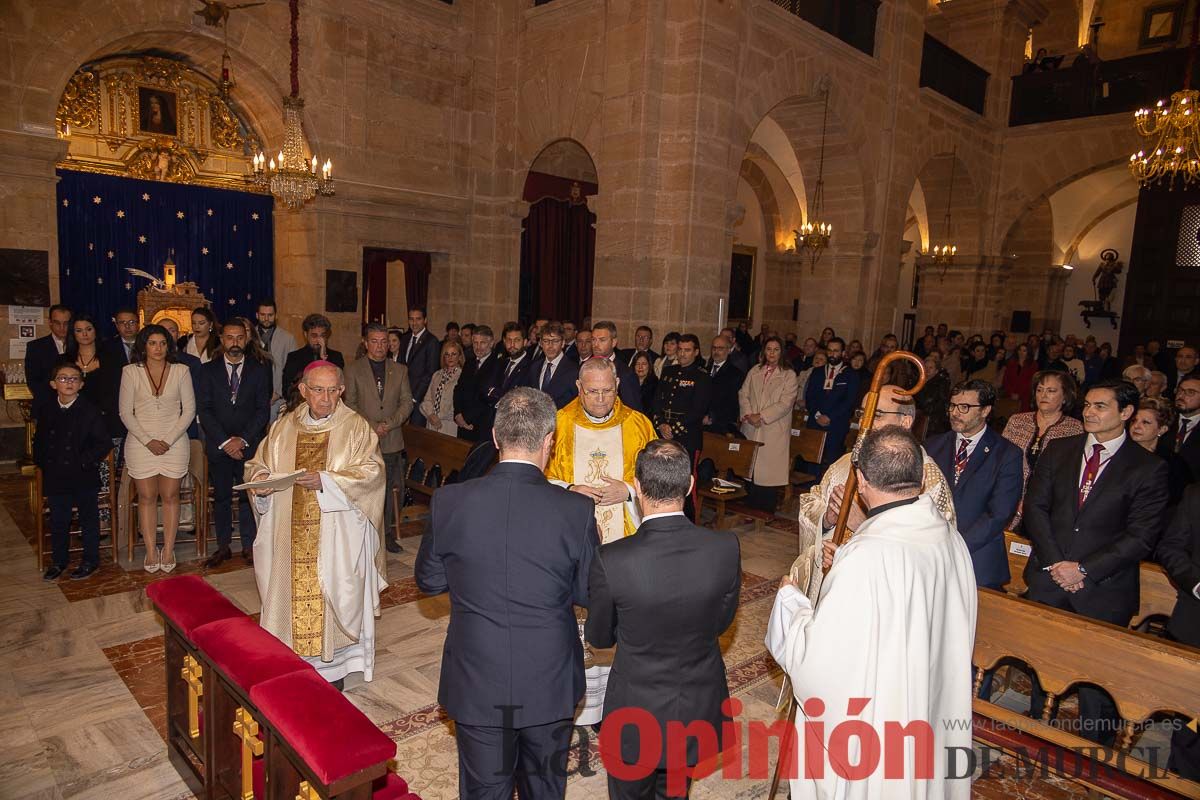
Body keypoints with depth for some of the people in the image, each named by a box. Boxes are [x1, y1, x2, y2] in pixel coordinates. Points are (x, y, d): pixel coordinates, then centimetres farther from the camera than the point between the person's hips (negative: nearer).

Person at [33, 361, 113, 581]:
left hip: (84, 478, -4)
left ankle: (90, 560, 22)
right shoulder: (47, 412, 4)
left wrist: (84, 461, -15)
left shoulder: (90, 412, -9)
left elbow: (105, 443, -11)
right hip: (55, 478, 4)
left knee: (88, 519, 9)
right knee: (58, 521, 14)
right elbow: (39, 441, 17)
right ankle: (59, 561, 30)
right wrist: (42, 462, 5)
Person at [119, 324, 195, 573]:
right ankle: (151, 551, 12)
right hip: (141, 444, 0)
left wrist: (169, 440, -9)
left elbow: (189, 410, 0)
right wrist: (148, 441, -10)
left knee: (170, 496, 3)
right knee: (147, 497, 4)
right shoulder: (131, 372, 1)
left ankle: (168, 549, 12)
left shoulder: (180, 371, 1)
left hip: (175, 444, 0)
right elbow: (126, 412, 0)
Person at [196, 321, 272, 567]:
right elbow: (204, 410, -1)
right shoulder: (208, 370, 5)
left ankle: (249, 546, 11)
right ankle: (223, 546, 17)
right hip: (218, 446, 1)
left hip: (249, 445, -1)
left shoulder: (259, 370, 4)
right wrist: (225, 441, -11)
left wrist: (242, 439, -10)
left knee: (248, 496, 1)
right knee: (221, 498, 8)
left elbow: (263, 410, -1)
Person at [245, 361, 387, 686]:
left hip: (337, 535, -3)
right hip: (292, 535, 4)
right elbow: (258, 464, 14)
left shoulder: (356, 427, -5)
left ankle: (333, 667, 19)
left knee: (333, 595, 3)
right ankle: (295, 661, 28)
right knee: (292, 592, 10)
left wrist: (326, 480, -25)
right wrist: (260, 479, -9)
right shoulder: (283, 427, 7)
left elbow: (371, 471, -14)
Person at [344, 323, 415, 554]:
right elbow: (350, 404, 1)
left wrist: (389, 424, -9)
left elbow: (407, 402, 6)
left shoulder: (400, 370, 11)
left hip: (391, 441, 2)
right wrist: (371, 426, -11)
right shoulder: (353, 371, 5)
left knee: (388, 490, 6)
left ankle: (387, 534, 16)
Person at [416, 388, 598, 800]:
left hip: (476, 685, 1)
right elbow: (589, 594, -7)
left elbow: (428, 581, -1)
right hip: (550, 685, 0)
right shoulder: (576, 509, -19)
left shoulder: (449, 501, -15)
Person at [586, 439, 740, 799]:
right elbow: (721, 623, -4)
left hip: (637, 712, -2)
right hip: (700, 710, 3)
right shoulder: (726, 548, -21)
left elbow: (599, 637, -9)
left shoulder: (610, 560, -28)